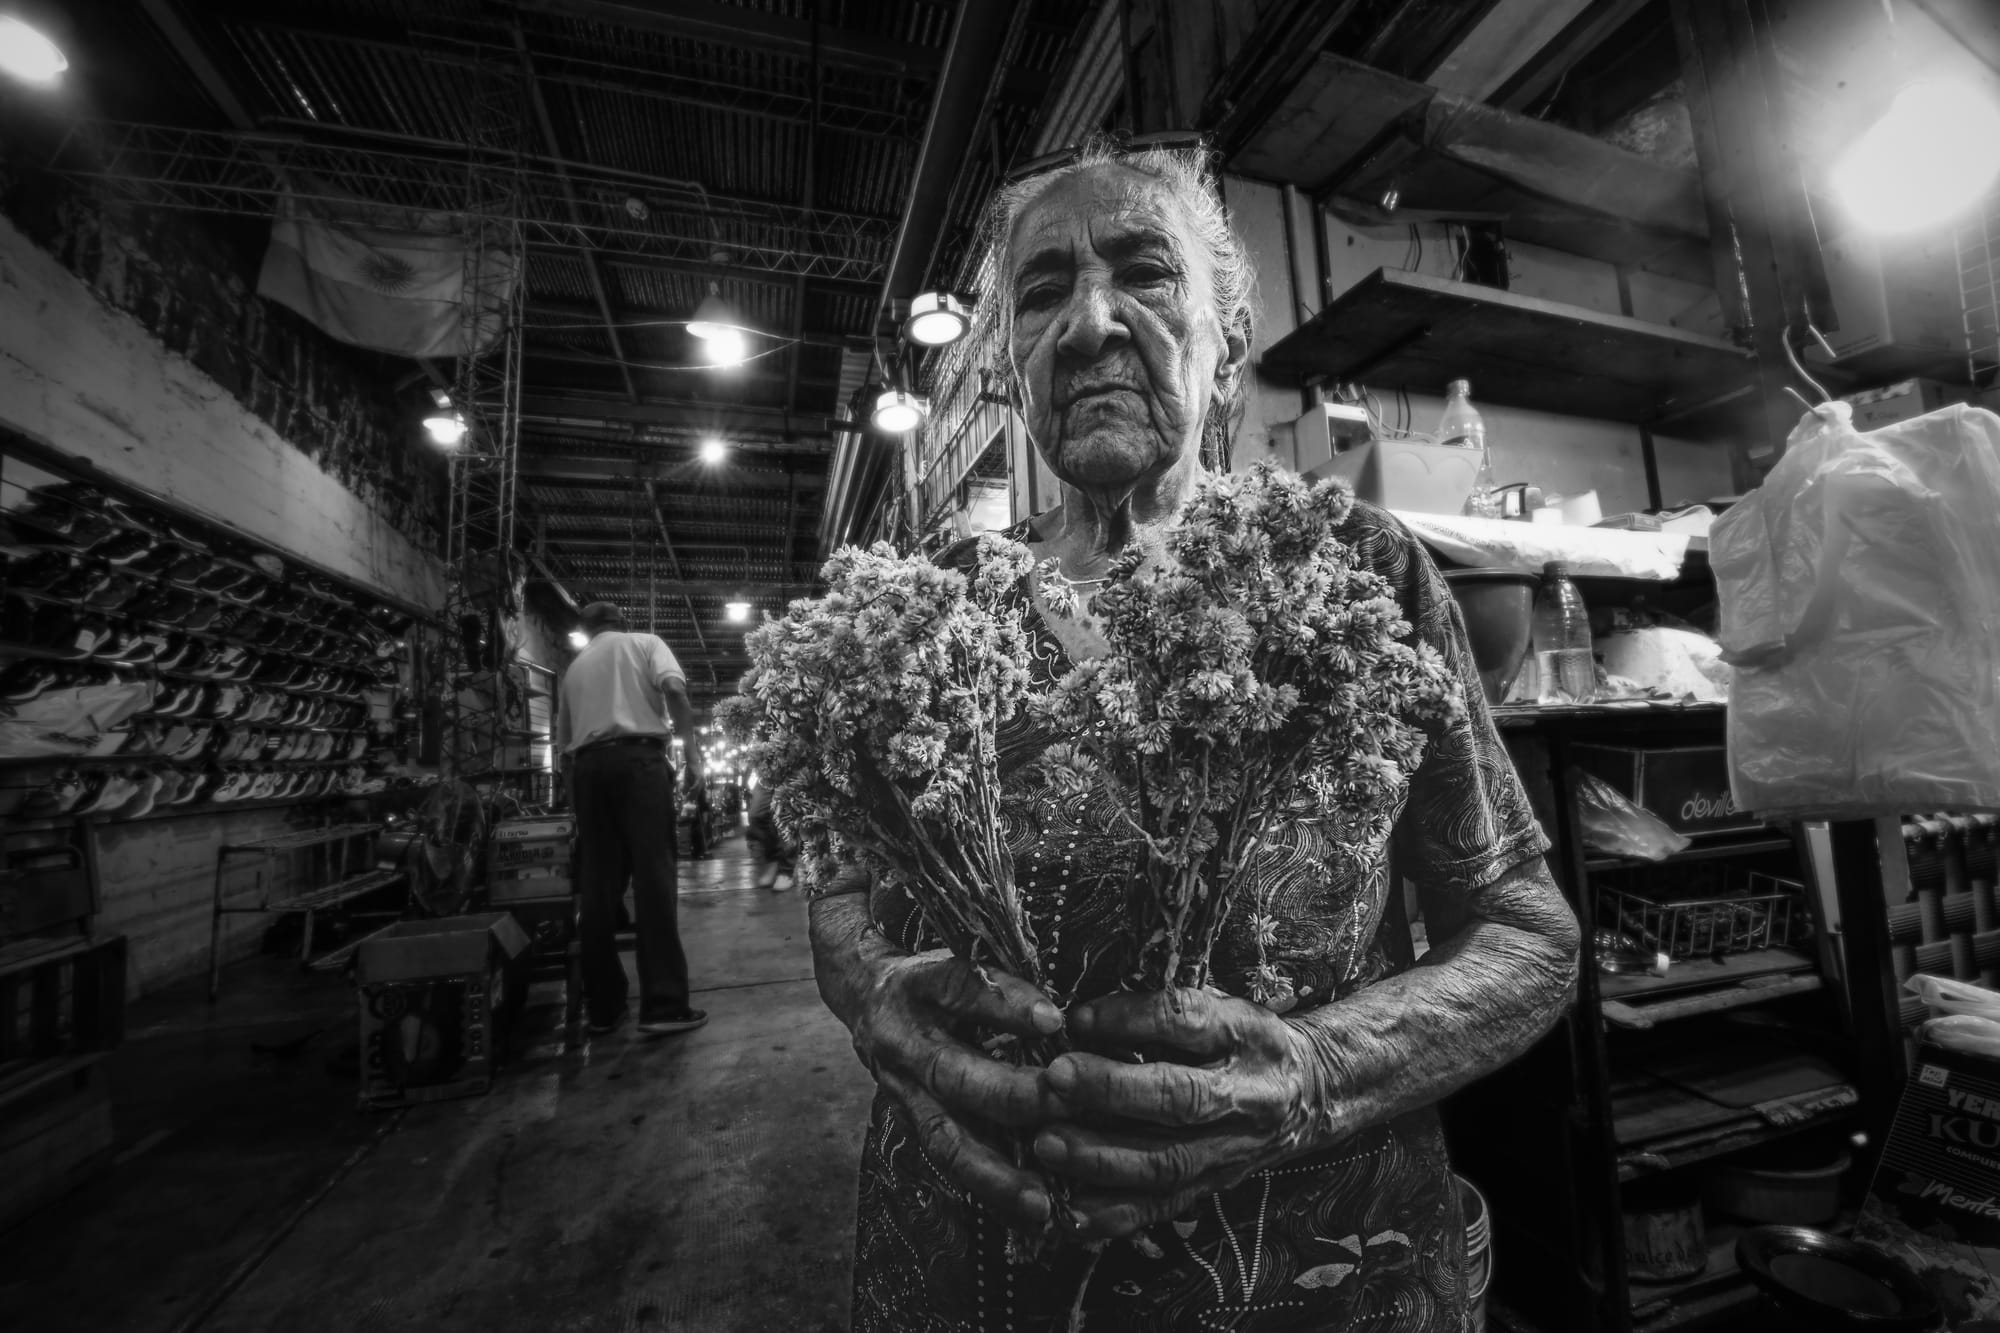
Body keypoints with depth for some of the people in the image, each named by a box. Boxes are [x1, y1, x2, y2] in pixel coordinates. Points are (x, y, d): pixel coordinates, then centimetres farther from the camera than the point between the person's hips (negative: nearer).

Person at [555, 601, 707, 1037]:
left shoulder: (574, 667, 26)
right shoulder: (645, 642, 13)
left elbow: (563, 745, 26)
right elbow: (674, 690, -9)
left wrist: (576, 804, 34)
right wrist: (691, 747, -4)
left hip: (587, 766, 5)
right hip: (637, 759, -5)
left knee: (598, 884, 8)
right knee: (653, 878, -7)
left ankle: (603, 1006, 13)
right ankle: (664, 1005, -9)